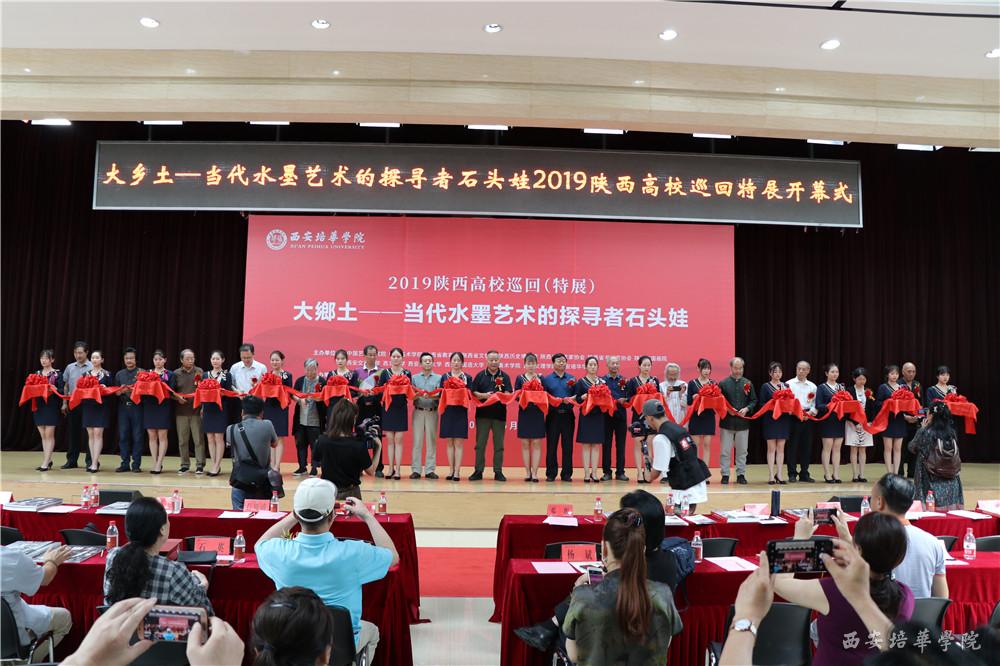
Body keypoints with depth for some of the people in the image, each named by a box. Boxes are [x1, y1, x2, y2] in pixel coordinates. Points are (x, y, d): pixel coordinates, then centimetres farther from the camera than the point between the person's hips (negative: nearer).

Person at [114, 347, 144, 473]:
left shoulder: (142, 372, 3)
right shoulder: (119, 374, 15)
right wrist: (121, 390, -6)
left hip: (137, 407, -4)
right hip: (123, 407, 4)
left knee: (137, 436, -2)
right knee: (123, 436, 5)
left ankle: (136, 464, 3)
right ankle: (125, 464, 12)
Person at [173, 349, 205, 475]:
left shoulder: (199, 372, 4)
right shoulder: (176, 374, 8)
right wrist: (177, 397, -8)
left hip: (196, 410, -2)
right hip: (181, 411, 2)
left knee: (198, 439, -2)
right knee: (182, 440, 8)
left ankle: (200, 465, 4)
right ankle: (185, 465, 17)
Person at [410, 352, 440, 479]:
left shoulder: (438, 378, 8)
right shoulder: (414, 378, 11)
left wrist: (431, 396, -22)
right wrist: (418, 395, -18)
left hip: (432, 412, 0)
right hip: (418, 411, 0)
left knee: (431, 440, 1)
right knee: (417, 441, -1)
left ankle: (430, 470, 6)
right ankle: (416, 469, 3)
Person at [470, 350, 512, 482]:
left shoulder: (505, 376, 7)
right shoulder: (480, 375, 7)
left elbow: (509, 394, 0)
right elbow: (473, 393, 2)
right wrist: (484, 395, -16)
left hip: (500, 414, 0)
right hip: (483, 413, 0)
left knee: (499, 445, 4)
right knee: (480, 444, 3)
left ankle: (498, 471, 11)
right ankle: (478, 471, 9)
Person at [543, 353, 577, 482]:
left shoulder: (572, 379, 11)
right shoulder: (547, 379, 6)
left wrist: (570, 400, -12)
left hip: (568, 415, 1)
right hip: (553, 415, -1)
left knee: (567, 445, 3)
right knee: (551, 445, 1)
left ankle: (567, 474, 11)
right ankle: (551, 474, 10)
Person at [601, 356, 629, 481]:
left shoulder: (624, 380, 10)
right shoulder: (602, 380, 4)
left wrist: (624, 400, -14)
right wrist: (617, 400, -15)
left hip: (621, 415, 2)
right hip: (607, 415, -2)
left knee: (621, 445, 4)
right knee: (606, 445, 2)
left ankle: (620, 472, 11)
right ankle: (607, 472, 8)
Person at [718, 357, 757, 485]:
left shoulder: (748, 384, 7)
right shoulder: (723, 383, 0)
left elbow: (754, 401, 8)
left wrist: (747, 409, -9)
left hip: (743, 422, 2)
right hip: (727, 421, -2)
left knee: (742, 451, 9)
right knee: (725, 451, 2)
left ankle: (741, 474, 19)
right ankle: (725, 475, 9)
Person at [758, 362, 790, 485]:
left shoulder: (786, 386, 11)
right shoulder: (765, 386, 1)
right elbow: (762, 404, -4)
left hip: (784, 419, 3)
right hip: (770, 419, -3)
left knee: (781, 447, 5)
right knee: (771, 448, -1)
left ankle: (779, 474, 11)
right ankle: (771, 475, 2)